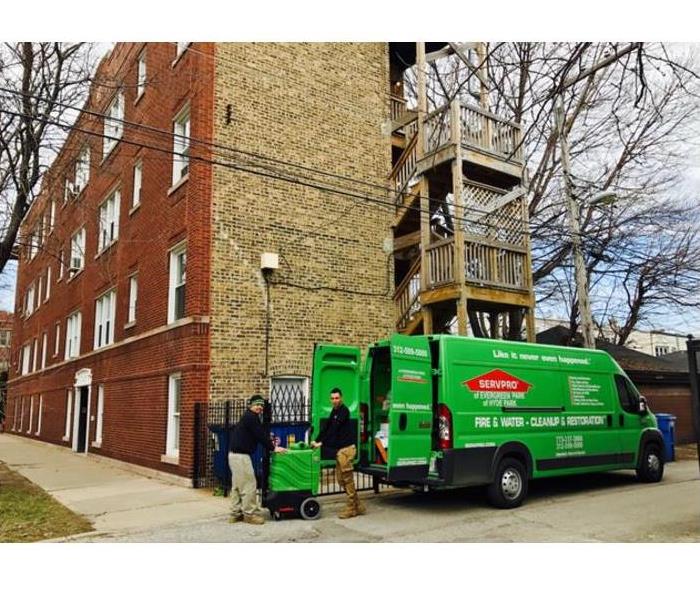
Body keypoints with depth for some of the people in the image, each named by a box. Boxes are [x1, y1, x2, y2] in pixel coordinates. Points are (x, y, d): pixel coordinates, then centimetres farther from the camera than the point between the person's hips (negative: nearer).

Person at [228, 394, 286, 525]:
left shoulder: (248, 417, 20)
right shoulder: (251, 417, -11)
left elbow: (260, 435, 22)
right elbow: (261, 435, -14)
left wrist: (270, 445, 16)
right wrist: (273, 448, -6)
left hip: (235, 454, 11)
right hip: (241, 455, -11)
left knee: (237, 485, 14)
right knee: (249, 485, -5)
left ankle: (236, 514, 20)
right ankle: (250, 514, 1)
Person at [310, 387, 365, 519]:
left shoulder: (343, 410, -12)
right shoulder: (334, 411, 16)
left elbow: (334, 429, -17)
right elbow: (326, 426, 11)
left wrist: (322, 443, -18)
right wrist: (316, 441, 2)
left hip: (346, 448, -9)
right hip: (339, 449, 9)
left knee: (347, 479, -4)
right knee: (341, 479, 11)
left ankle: (351, 508, 4)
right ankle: (358, 506, 18)